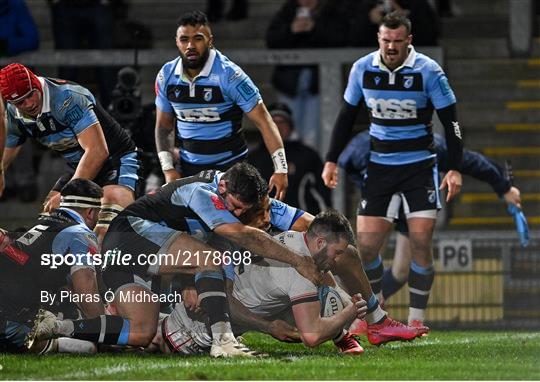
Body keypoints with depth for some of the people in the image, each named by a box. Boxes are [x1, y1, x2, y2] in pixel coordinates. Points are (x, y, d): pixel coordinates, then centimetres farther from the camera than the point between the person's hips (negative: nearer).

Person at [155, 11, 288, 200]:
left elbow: (263, 121, -16)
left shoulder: (229, 74, -16)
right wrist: (168, 169, -1)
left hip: (230, 166, -4)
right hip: (188, 168, 4)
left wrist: (281, 170, -22)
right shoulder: (166, 76, -2)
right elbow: (163, 126, 11)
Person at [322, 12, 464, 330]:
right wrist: (332, 160, 9)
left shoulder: (428, 71, -10)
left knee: (421, 242, -10)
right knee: (366, 245, -4)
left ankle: (417, 317, 2)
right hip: (379, 166, 3)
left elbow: (451, 120, -6)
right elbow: (347, 116, 12)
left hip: (420, 166, -3)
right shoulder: (363, 69, -1)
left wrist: (455, 169, -13)